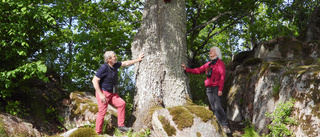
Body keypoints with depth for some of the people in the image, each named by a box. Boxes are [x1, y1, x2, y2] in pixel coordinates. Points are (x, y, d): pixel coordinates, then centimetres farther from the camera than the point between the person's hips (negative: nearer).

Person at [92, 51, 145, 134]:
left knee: (121, 103, 0)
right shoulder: (104, 68, -21)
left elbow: (125, 63, 19)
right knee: (102, 112, -8)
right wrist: (100, 94, -23)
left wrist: (138, 60, 20)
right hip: (103, 93, -8)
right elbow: (94, 81, -22)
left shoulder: (115, 65, 4)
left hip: (111, 93, 9)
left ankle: (121, 126, 8)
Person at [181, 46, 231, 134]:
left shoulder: (220, 63, 0)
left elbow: (222, 76, -7)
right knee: (214, 108, 1)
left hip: (216, 87, -7)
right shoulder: (208, 64, 20)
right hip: (209, 88, 7)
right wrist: (187, 69, 14)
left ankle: (225, 126, -13)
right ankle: (222, 126, 3)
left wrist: (220, 89, -15)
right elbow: (198, 70, 22)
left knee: (217, 106, -18)